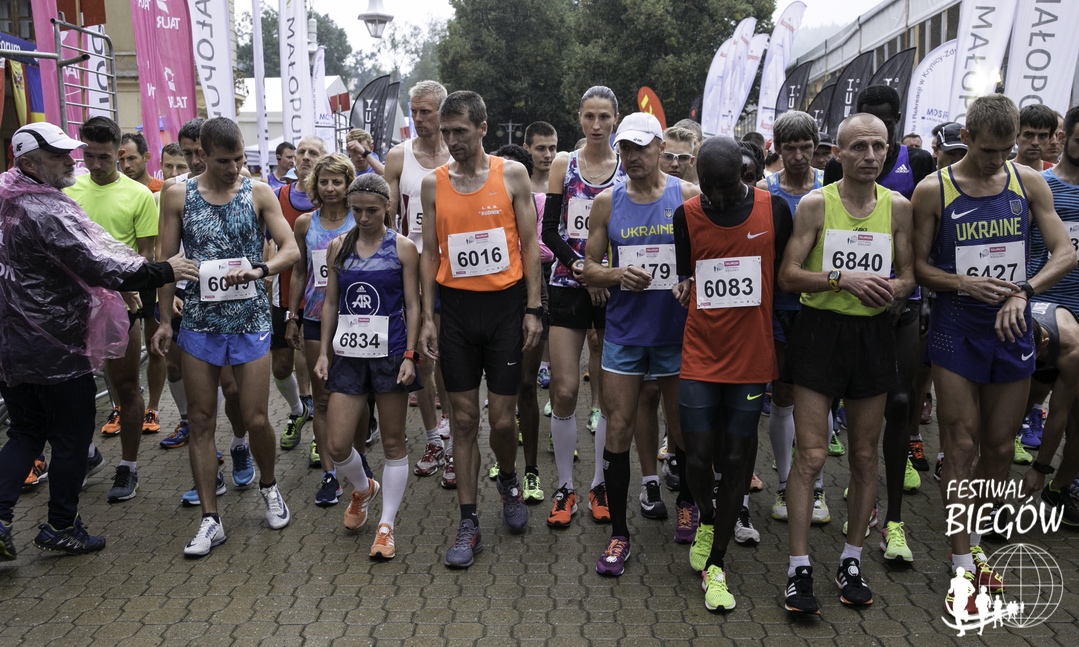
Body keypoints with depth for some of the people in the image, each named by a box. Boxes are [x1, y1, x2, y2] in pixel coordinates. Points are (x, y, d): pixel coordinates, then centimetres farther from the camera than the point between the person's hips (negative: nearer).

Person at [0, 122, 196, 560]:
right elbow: (100, 267, -29)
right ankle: (61, 528, 22)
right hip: (55, 350, -8)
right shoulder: (48, 212, -21)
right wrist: (165, 272, -20)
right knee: (72, 438, 9)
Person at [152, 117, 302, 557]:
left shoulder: (259, 194, 0)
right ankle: (210, 520, 15)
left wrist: (260, 270, -25)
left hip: (250, 322, -1)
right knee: (201, 421, 5)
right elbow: (166, 261, 6)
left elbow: (291, 249, -6)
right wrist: (165, 319, 2)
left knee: (255, 418, 1)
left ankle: (268, 486, 31)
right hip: (199, 322, 1)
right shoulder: (177, 196, 2)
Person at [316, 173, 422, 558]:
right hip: (348, 355, 3)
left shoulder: (402, 249, -1)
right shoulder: (338, 247, 8)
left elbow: (412, 306, -2)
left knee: (393, 443, 5)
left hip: (389, 355, -3)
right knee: (336, 445, 0)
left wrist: (410, 355, -10)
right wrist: (324, 351, 7)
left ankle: (386, 525, 16)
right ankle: (363, 489, 32)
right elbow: (331, 303, 12)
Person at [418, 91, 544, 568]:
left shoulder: (512, 174, -1)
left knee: (501, 417, 1)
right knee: (464, 418, 5)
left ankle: (508, 480, 35)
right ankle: (468, 524, 15)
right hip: (456, 308, 2)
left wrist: (533, 309, -5)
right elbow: (429, 252, 7)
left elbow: (529, 244, 0)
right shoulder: (433, 183, 5)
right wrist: (427, 317, 2)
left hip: (505, 304, -2)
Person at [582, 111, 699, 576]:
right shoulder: (607, 202, 4)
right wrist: (618, 274, -14)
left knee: (684, 430, 11)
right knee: (617, 433, 0)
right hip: (624, 331, 1)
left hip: (677, 329, -1)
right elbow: (589, 268, 6)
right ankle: (618, 533, 13)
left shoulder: (688, 196, 0)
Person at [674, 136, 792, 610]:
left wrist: (781, 341, 9)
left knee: (736, 458, 5)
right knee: (698, 455, -1)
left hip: (752, 358, 0)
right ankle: (707, 519, 34)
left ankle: (716, 565, 19)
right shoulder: (686, 215, -1)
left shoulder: (774, 209, -1)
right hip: (700, 357, 0)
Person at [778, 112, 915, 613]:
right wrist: (842, 279, -20)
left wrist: (892, 287, -12)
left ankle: (851, 561, 25)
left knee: (865, 455, 10)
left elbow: (909, 276, 11)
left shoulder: (898, 207, 6)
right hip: (820, 330, -3)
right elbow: (787, 276, -7)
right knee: (810, 454, -6)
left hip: (872, 333, 4)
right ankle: (799, 569, 4)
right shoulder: (815, 204, -3)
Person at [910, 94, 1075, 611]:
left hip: (1012, 329, 3)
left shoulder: (1029, 183, 3)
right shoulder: (934, 190, -5)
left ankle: (975, 544, 30)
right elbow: (917, 265, -3)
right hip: (956, 330, -3)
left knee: (1000, 448, 11)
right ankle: (962, 567, 10)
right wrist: (964, 283, -20)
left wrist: (1024, 290, -16)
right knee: (961, 447, 0)